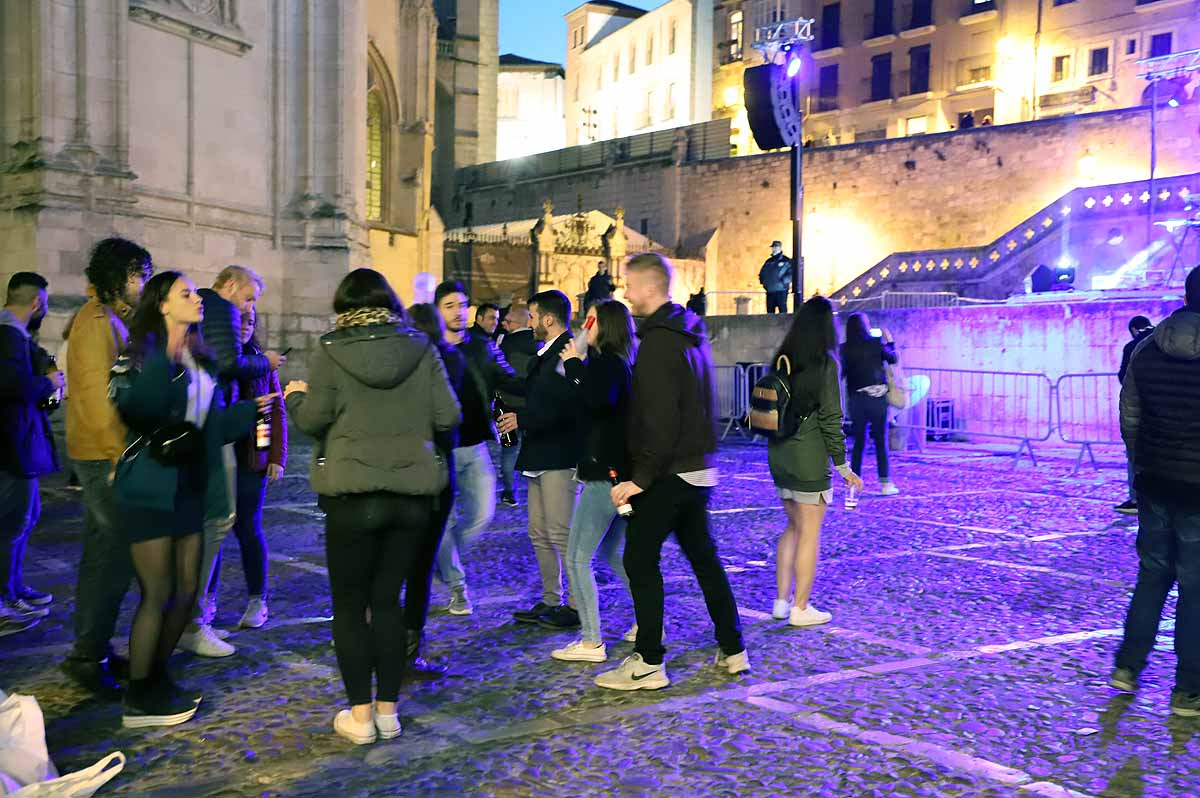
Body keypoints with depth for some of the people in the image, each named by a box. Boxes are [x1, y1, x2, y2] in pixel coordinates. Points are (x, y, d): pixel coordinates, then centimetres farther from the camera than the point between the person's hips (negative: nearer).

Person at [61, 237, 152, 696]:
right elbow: (98, 394, -21)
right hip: (105, 455, -10)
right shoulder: (98, 321, -14)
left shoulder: (112, 319, 16)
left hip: (106, 456, 10)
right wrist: (120, 456, -21)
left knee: (102, 553, 14)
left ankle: (92, 650, 24)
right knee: (116, 555, -8)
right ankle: (88, 657, 1)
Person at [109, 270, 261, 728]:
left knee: (185, 591, 11)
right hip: (150, 489, -8)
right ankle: (139, 700, 10)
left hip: (190, 488, 8)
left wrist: (251, 410, 11)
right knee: (157, 594, -3)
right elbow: (132, 410, -24)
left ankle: (157, 679, 27)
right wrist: (166, 361, -32)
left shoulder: (198, 357, 14)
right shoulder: (144, 350, -8)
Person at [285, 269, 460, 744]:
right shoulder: (420, 348, 1)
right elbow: (448, 417, -1)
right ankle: (388, 710, 18)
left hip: (353, 494, -3)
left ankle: (360, 715, 12)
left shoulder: (330, 353, -6)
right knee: (388, 600, 14)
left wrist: (295, 396, 17)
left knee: (349, 605, 10)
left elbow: (312, 421, -4)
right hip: (413, 493, 3)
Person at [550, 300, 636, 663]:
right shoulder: (622, 363, 14)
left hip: (604, 473, -10)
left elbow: (593, 401, -32)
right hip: (622, 471, 10)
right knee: (614, 552, 22)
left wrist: (574, 364, -19)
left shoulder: (606, 363, -14)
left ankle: (591, 643, 0)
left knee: (577, 558, -3)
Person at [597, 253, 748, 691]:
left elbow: (660, 421, -24)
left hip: (668, 472, -10)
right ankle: (732, 650, 24)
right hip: (699, 468, 10)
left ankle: (648, 664, 4)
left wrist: (641, 478, -21)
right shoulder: (691, 332, 13)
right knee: (703, 556, 17)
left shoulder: (658, 341, -18)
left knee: (640, 560, -1)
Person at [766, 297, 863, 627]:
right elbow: (830, 418, -13)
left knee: (794, 526, 19)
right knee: (810, 532, 5)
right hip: (809, 457, -6)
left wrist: (779, 448, 17)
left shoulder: (781, 359, 6)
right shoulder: (825, 363, -12)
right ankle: (800, 608, 12)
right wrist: (842, 465, -7)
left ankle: (781, 600, 22)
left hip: (779, 454, 6)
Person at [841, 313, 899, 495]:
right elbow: (893, 359, 10)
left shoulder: (845, 348, -3)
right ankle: (885, 483, 4)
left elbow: (842, 373, -1)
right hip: (877, 397, -1)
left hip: (856, 398, 1)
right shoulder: (876, 343, -4)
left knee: (858, 441, 10)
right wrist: (889, 341, 24)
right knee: (881, 441, 5)